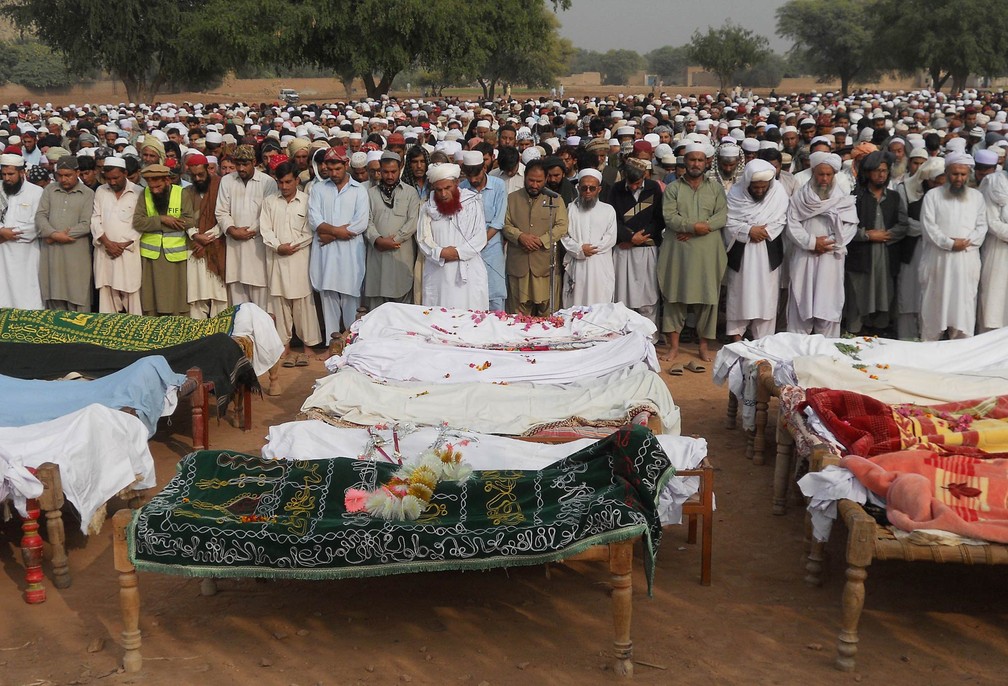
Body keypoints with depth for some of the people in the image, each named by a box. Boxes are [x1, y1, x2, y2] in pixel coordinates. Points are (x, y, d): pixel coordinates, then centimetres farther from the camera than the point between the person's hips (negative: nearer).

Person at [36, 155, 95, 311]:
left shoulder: (88, 194, 1)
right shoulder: (49, 190, 12)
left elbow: (86, 225, -7)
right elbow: (40, 216, 3)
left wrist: (55, 237, -10)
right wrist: (54, 233, -16)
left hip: (76, 253, -3)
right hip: (51, 252, 3)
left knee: (77, 297, -3)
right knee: (54, 296, 5)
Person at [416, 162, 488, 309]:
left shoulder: (472, 203, 1)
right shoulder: (427, 208, 7)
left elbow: (480, 237, -3)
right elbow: (423, 239, 2)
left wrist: (458, 252, -15)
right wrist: (440, 253, -15)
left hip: (468, 273, -1)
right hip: (437, 274, 2)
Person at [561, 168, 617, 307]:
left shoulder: (608, 210, 10)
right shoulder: (570, 209, 10)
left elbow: (611, 238, 2)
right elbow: (564, 236, 2)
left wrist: (590, 249, -9)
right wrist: (579, 249, -13)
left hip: (600, 266, 0)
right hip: (576, 266, 0)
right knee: (575, 305, -1)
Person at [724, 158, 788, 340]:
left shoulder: (779, 191, -7)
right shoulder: (736, 192, -6)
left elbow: (780, 221, -4)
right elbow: (728, 221, -8)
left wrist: (763, 232, -18)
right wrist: (749, 230, -20)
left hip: (768, 251, 0)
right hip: (741, 251, 0)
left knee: (766, 294, 2)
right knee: (739, 291, 6)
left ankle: (763, 338, 9)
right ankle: (736, 334, 16)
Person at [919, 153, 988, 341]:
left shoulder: (977, 196, 11)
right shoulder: (933, 196, 3)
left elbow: (981, 226, 6)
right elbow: (928, 226, -6)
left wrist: (966, 242, -11)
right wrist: (949, 243, -15)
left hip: (967, 260, 2)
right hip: (938, 259, -2)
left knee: (964, 305, 1)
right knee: (934, 305, 3)